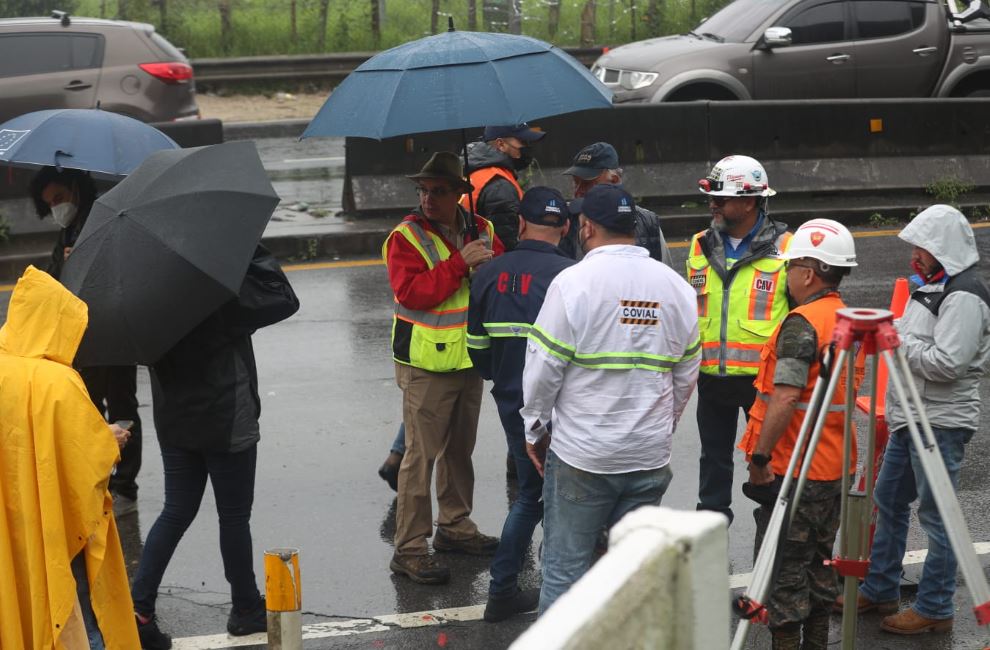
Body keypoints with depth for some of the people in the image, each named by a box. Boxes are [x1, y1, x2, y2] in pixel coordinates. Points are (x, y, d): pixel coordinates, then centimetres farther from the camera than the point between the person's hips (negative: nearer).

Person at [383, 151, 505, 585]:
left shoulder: (481, 230, 7)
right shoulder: (406, 237, -10)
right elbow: (412, 292, -23)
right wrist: (459, 263, -26)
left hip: (469, 359, 6)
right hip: (426, 365, -6)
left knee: (460, 448, 18)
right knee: (421, 454, -7)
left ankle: (455, 526, 33)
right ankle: (409, 549, -3)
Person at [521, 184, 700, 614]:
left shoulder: (573, 282, -12)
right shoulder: (675, 286, 4)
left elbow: (543, 367, -10)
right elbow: (687, 373, 11)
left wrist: (535, 429, 5)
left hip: (580, 454, -4)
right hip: (649, 457, 5)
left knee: (565, 566, 4)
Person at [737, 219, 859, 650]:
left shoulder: (801, 325, -18)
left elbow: (786, 397, -25)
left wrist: (760, 457, -21)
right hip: (836, 467, 9)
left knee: (784, 566, -2)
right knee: (820, 559, 17)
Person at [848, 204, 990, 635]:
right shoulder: (931, 287, 15)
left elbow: (946, 363, -24)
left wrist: (897, 338, -16)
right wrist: (894, 335, 8)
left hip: (941, 423, -10)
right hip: (909, 418, 11)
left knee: (937, 515, -3)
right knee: (888, 501, 17)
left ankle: (935, 610, 4)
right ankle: (879, 590, 29)